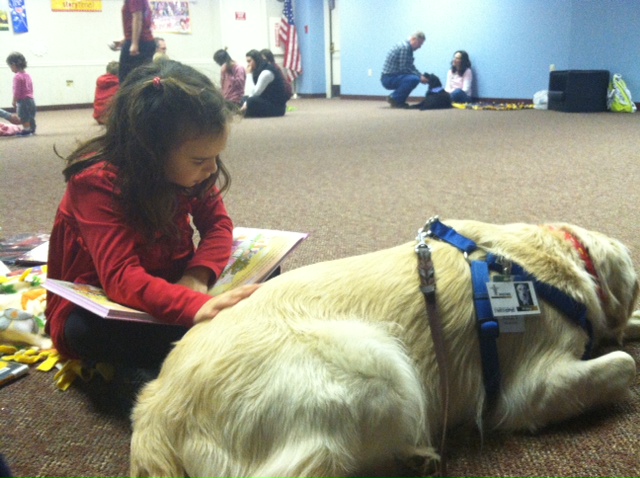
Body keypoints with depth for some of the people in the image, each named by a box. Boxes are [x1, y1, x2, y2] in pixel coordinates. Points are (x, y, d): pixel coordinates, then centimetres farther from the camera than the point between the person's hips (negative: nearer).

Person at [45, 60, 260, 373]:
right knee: (87, 331, -40)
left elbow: (218, 224, -9)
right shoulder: (96, 183, -29)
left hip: (168, 285, 6)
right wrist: (196, 306, -57)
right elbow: (121, 277, -40)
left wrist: (198, 276, -31)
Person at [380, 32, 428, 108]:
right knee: (414, 79, -28)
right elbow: (403, 69, -22)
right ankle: (394, 99, -11)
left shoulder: (408, 47, 14)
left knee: (416, 77, 21)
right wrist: (419, 77, -15)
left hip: (393, 76, 11)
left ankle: (399, 100, 15)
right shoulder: (405, 47, -17)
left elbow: (410, 67, 20)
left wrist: (421, 76, 4)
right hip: (388, 79, -11)